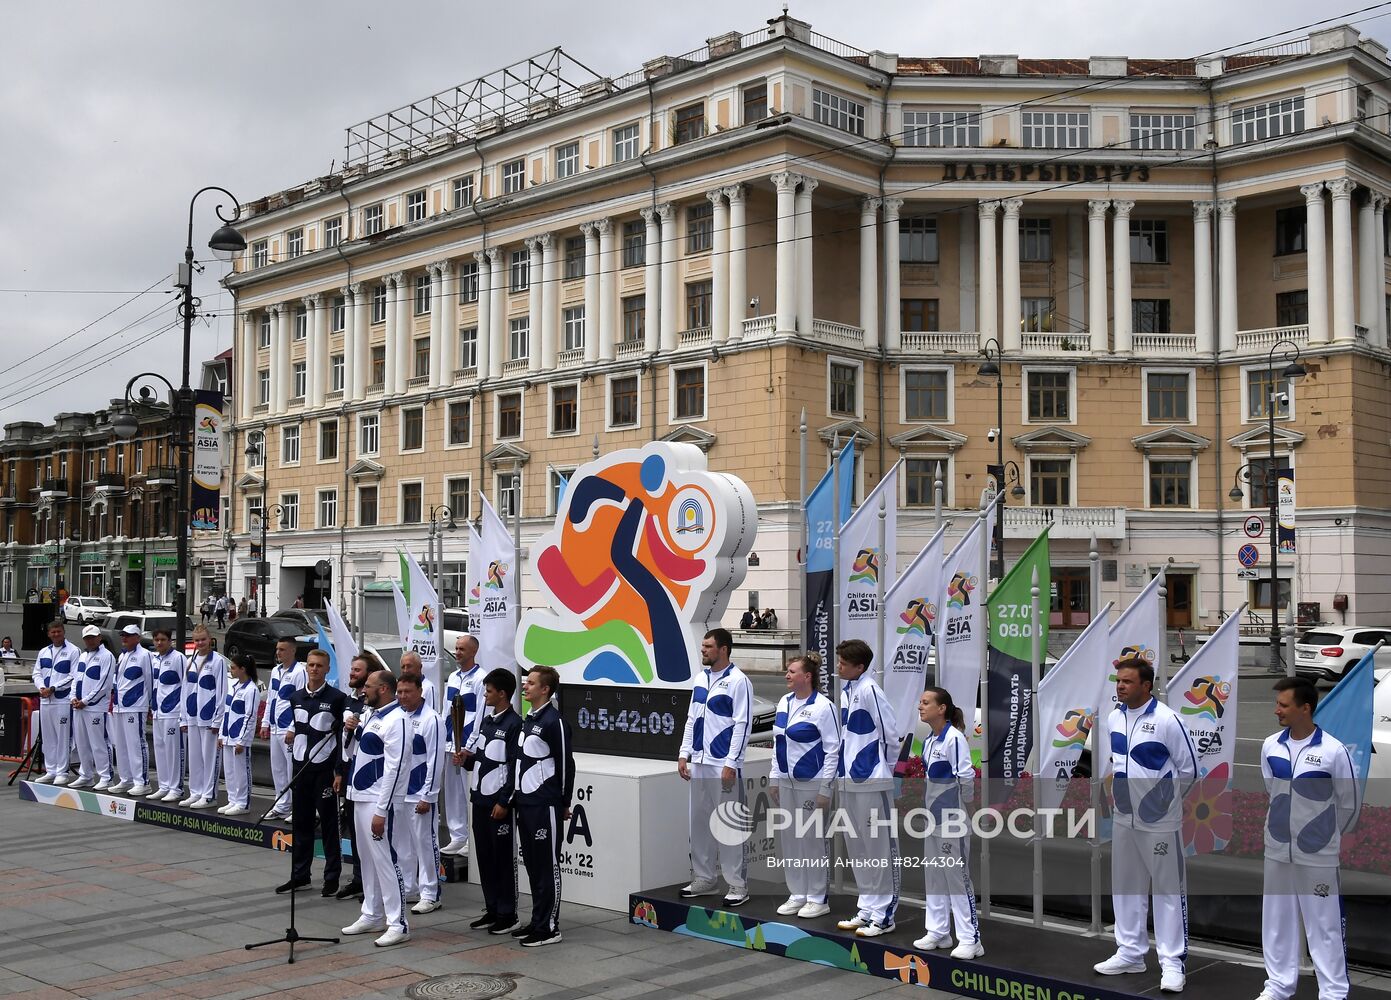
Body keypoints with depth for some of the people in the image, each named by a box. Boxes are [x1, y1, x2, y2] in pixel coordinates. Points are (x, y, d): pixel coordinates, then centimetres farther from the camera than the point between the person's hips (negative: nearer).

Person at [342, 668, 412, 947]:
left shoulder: (396, 720, -17)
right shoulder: (373, 716, 14)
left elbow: (394, 769, -21)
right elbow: (355, 753, 26)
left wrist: (381, 811, -22)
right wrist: (350, 732, 7)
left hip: (380, 802, -10)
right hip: (361, 798, 10)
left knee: (386, 861, -6)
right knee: (368, 859, 16)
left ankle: (398, 925, -1)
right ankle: (372, 916, 27)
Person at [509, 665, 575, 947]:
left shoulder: (554, 721, -14)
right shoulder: (527, 721, 14)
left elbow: (566, 764, -13)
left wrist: (564, 804, -10)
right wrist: (516, 797, 18)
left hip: (545, 805, -9)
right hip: (525, 803, 9)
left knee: (548, 866, -3)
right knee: (532, 865, 14)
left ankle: (549, 927, 3)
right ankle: (537, 921, 23)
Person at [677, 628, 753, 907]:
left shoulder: (738, 681, -9)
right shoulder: (701, 679, 13)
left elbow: (743, 724, -13)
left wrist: (731, 764, -16)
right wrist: (684, 754, 11)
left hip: (724, 766, -7)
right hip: (699, 763, 8)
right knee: (699, 823, 12)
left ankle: (738, 886, 3)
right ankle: (704, 879, 22)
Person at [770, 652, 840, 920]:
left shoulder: (823, 706, -13)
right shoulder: (784, 702, 9)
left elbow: (833, 749, -12)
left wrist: (825, 788, -14)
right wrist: (774, 778, 13)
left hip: (812, 783, -7)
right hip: (787, 782, 7)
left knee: (815, 838, 0)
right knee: (791, 838, 11)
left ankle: (818, 899, 11)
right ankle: (798, 894, 22)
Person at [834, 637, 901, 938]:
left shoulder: (869, 691, -15)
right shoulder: (846, 691, 10)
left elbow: (891, 735, -12)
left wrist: (886, 768, -1)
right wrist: (847, 766, 15)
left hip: (872, 781, -9)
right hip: (849, 779, 9)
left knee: (880, 846, 0)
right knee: (857, 846, 15)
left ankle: (884, 913, 7)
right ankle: (868, 909, 25)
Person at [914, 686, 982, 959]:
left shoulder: (954, 738, -18)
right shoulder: (930, 741, 9)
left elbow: (966, 778, -18)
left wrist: (960, 805, -7)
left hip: (952, 819, -9)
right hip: (933, 818, 9)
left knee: (957, 876, -3)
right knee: (933, 875, 15)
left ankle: (970, 939, 4)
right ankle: (938, 931, 25)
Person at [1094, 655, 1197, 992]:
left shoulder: (1166, 720, -17)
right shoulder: (1114, 717, 2)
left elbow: (1188, 768, -9)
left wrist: (1165, 798, 0)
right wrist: (1122, 789, 12)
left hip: (1159, 822, -7)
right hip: (1123, 818, 7)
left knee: (1168, 889, 1)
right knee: (1126, 886, 15)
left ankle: (1172, 961, 9)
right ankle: (1130, 953, 27)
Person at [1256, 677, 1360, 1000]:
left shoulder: (1333, 751, -16)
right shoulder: (1270, 746, -3)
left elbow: (1351, 803, -4)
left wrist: (1329, 835, 8)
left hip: (1318, 855, -5)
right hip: (1277, 851, 5)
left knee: (1325, 925, 3)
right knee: (1277, 920, 14)